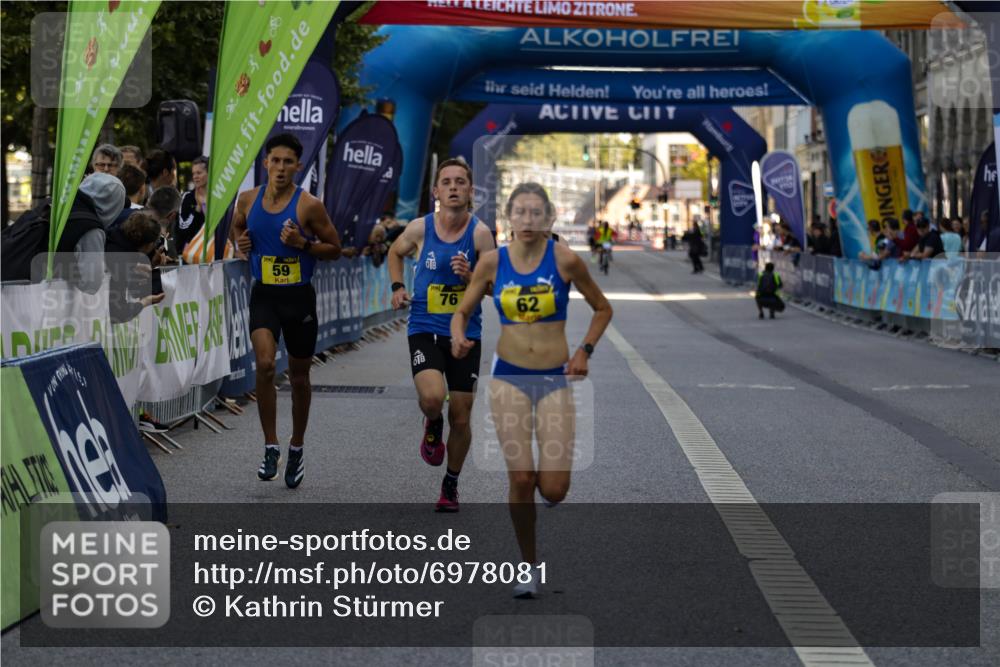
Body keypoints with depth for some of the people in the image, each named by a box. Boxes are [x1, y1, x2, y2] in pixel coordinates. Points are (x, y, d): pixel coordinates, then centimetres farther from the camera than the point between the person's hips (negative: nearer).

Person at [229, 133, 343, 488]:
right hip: (264, 295, 1)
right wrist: (240, 242, -3)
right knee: (265, 365, -21)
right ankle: (271, 447, -9)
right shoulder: (248, 199, -1)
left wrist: (303, 244, -20)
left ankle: (296, 449, 31)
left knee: (299, 377, 12)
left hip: (299, 297, -1)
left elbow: (334, 248, -4)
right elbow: (236, 229, 19)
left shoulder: (310, 205, -11)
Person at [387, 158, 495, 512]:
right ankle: (432, 427, 11)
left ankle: (451, 485, 28)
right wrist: (397, 287, 4)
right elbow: (396, 252, 17)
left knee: (461, 418, 6)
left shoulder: (480, 233, -8)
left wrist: (469, 276, -24)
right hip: (424, 328, 0)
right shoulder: (420, 228, -5)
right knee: (432, 397, -26)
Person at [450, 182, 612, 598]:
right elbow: (462, 311, 7)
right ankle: (529, 565, 14)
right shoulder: (493, 262, -1)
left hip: (555, 378, -1)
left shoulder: (565, 260, -5)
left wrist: (585, 350, -4)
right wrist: (459, 339, -14)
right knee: (520, 479, -6)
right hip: (509, 376, 1)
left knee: (553, 489, -10)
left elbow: (602, 308, 8)